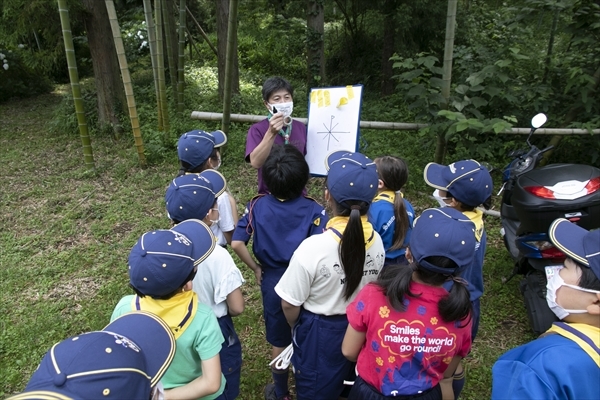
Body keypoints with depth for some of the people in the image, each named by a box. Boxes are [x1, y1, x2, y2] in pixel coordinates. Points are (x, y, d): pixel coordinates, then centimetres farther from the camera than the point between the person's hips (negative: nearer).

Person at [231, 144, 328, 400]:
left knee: (279, 341, 21)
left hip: (273, 282, 1)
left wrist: (256, 268, -2)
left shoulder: (257, 205, -12)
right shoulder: (313, 210, -17)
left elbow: (237, 244, -16)